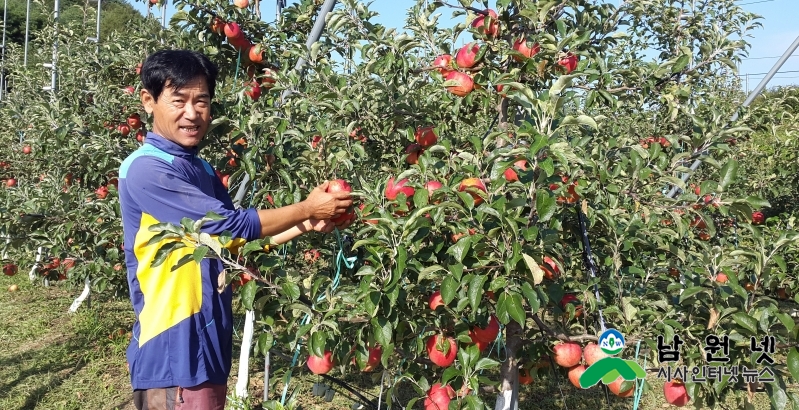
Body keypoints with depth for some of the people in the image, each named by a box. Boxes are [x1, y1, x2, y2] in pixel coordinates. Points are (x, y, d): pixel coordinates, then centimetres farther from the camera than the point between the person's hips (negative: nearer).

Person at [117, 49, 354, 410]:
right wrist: (306, 208, -10)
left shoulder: (202, 170, 10)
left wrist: (306, 226, 5)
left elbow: (235, 239, 13)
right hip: (171, 354, -8)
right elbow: (231, 224, -20)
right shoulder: (146, 169, -18)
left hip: (208, 346, 9)